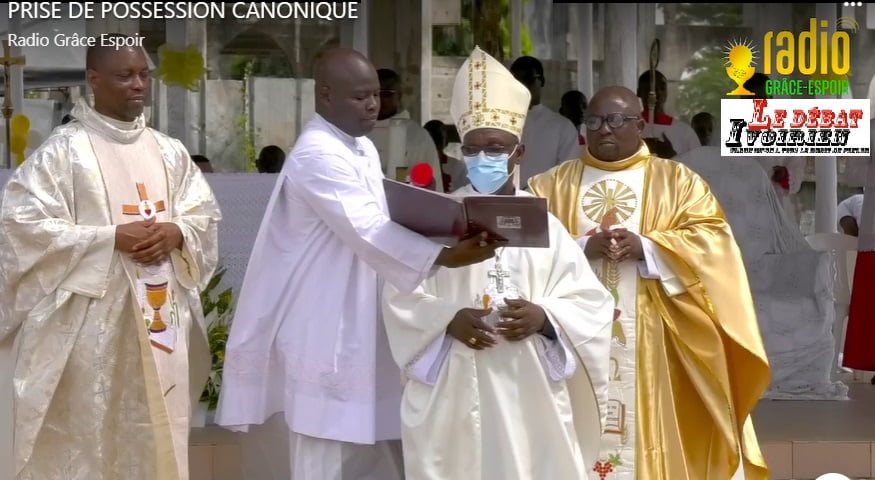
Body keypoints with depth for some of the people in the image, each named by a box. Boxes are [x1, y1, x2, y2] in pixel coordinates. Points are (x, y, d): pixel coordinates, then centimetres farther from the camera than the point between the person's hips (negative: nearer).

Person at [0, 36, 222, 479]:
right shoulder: (63, 150, -6)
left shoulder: (169, 151, 11)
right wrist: (112, 237, -17)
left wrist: (175, 233, -9)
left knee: (158, 429, 9)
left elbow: (206, 213, 14)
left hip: (160, 314, 5)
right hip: (92, 318, -5)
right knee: (89, 434, -2)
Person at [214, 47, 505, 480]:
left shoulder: (364, 148, 12)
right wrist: (444, 257, -40)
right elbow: (366, 230, -30)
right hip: (325, 328, -10)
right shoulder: (317, 155, -19)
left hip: (361, 323, 10)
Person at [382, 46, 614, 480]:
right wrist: (447, 319, -16)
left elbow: (591, 301, 4)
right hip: (453, 393, -1)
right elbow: (400, 297, 0)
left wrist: (544, 317, -14)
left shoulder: (543, 223, 6)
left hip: (527, 393, 1)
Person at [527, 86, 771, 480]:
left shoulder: (678, 181, 9)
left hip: (651, 341, -1)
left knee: (652, 434, -2)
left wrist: (646, 247, -16)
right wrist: (582, 248, -15)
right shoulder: (552, 185, 12)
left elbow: (712, 237, -3)